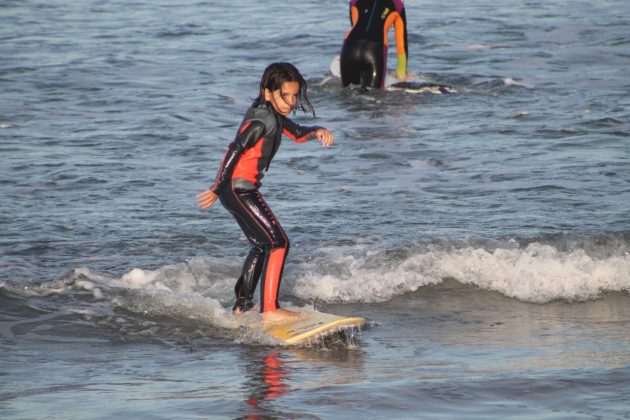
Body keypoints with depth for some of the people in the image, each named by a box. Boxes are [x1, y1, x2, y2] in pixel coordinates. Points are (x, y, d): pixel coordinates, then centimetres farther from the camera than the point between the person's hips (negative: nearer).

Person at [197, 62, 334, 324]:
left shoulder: (272, 114, 13)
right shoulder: (263, 120, -18)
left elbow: (297, 133, 22)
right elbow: (235, 149, -24)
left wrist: (318, 132, -1)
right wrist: (217, 190, -22)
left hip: (240, 190, 11)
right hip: (239, 188, -11)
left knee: (262, 246, 22)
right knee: (277, 243, -11)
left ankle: (242, 306, 30)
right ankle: (270, 311, -16)